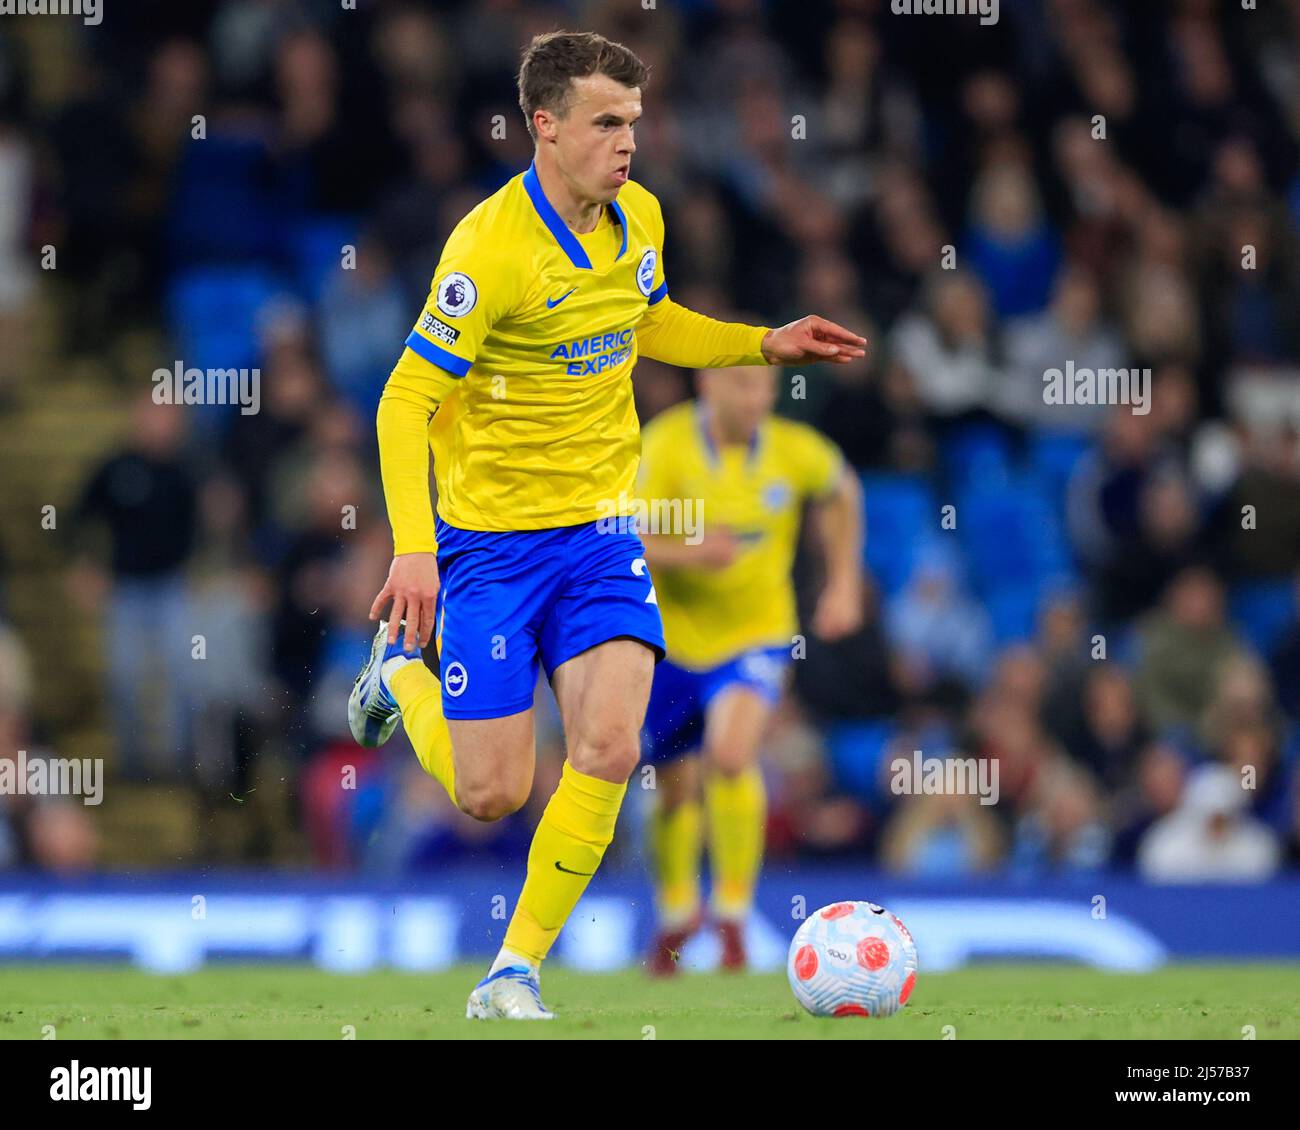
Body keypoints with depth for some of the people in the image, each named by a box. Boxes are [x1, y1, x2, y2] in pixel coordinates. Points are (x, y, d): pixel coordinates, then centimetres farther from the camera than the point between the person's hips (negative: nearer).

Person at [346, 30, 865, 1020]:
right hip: (490, 541, -5)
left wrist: (768, 344, 10)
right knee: (493, 794, -2)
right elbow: (407, 401, -19)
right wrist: (412, 548, -28)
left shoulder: (639, 217, 1)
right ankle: (399, 669, 31)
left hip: (600, 531, 5)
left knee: (610, 751, -15)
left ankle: (516, 974, -1)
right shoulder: (491, 247, -21)